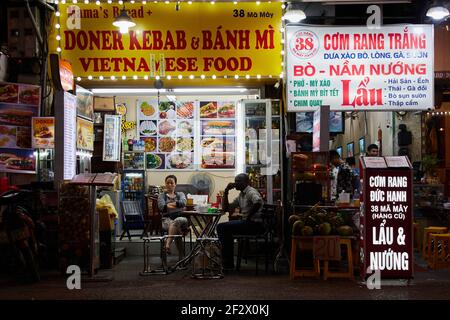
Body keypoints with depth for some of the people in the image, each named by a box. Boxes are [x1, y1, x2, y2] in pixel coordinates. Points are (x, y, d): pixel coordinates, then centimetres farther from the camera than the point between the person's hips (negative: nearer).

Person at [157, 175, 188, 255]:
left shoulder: (180, 194, 25)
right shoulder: (162, 195, 22)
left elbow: (183, 203, -1)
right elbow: (161, 207, -1)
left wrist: (169, 204, -4)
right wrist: (176, 205, -7)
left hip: (180, 217, 1)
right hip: (167, 219, -1)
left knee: (178, 221, -41)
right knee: (177, 227, -40)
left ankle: (167, 244, -52)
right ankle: (181, 253, -47)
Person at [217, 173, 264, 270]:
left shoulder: (251, 192, -10)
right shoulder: (241, 195, 19)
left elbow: (258, 202, -33)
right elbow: (225, 208, 20)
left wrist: (248, 217, -24)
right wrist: (226, 192, 11)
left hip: (254, 224, -10)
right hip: (246, 222, 10)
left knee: (222, 227, -15)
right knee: (221, 227, 12)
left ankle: (228, 264, -10)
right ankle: (227, 262, 10)